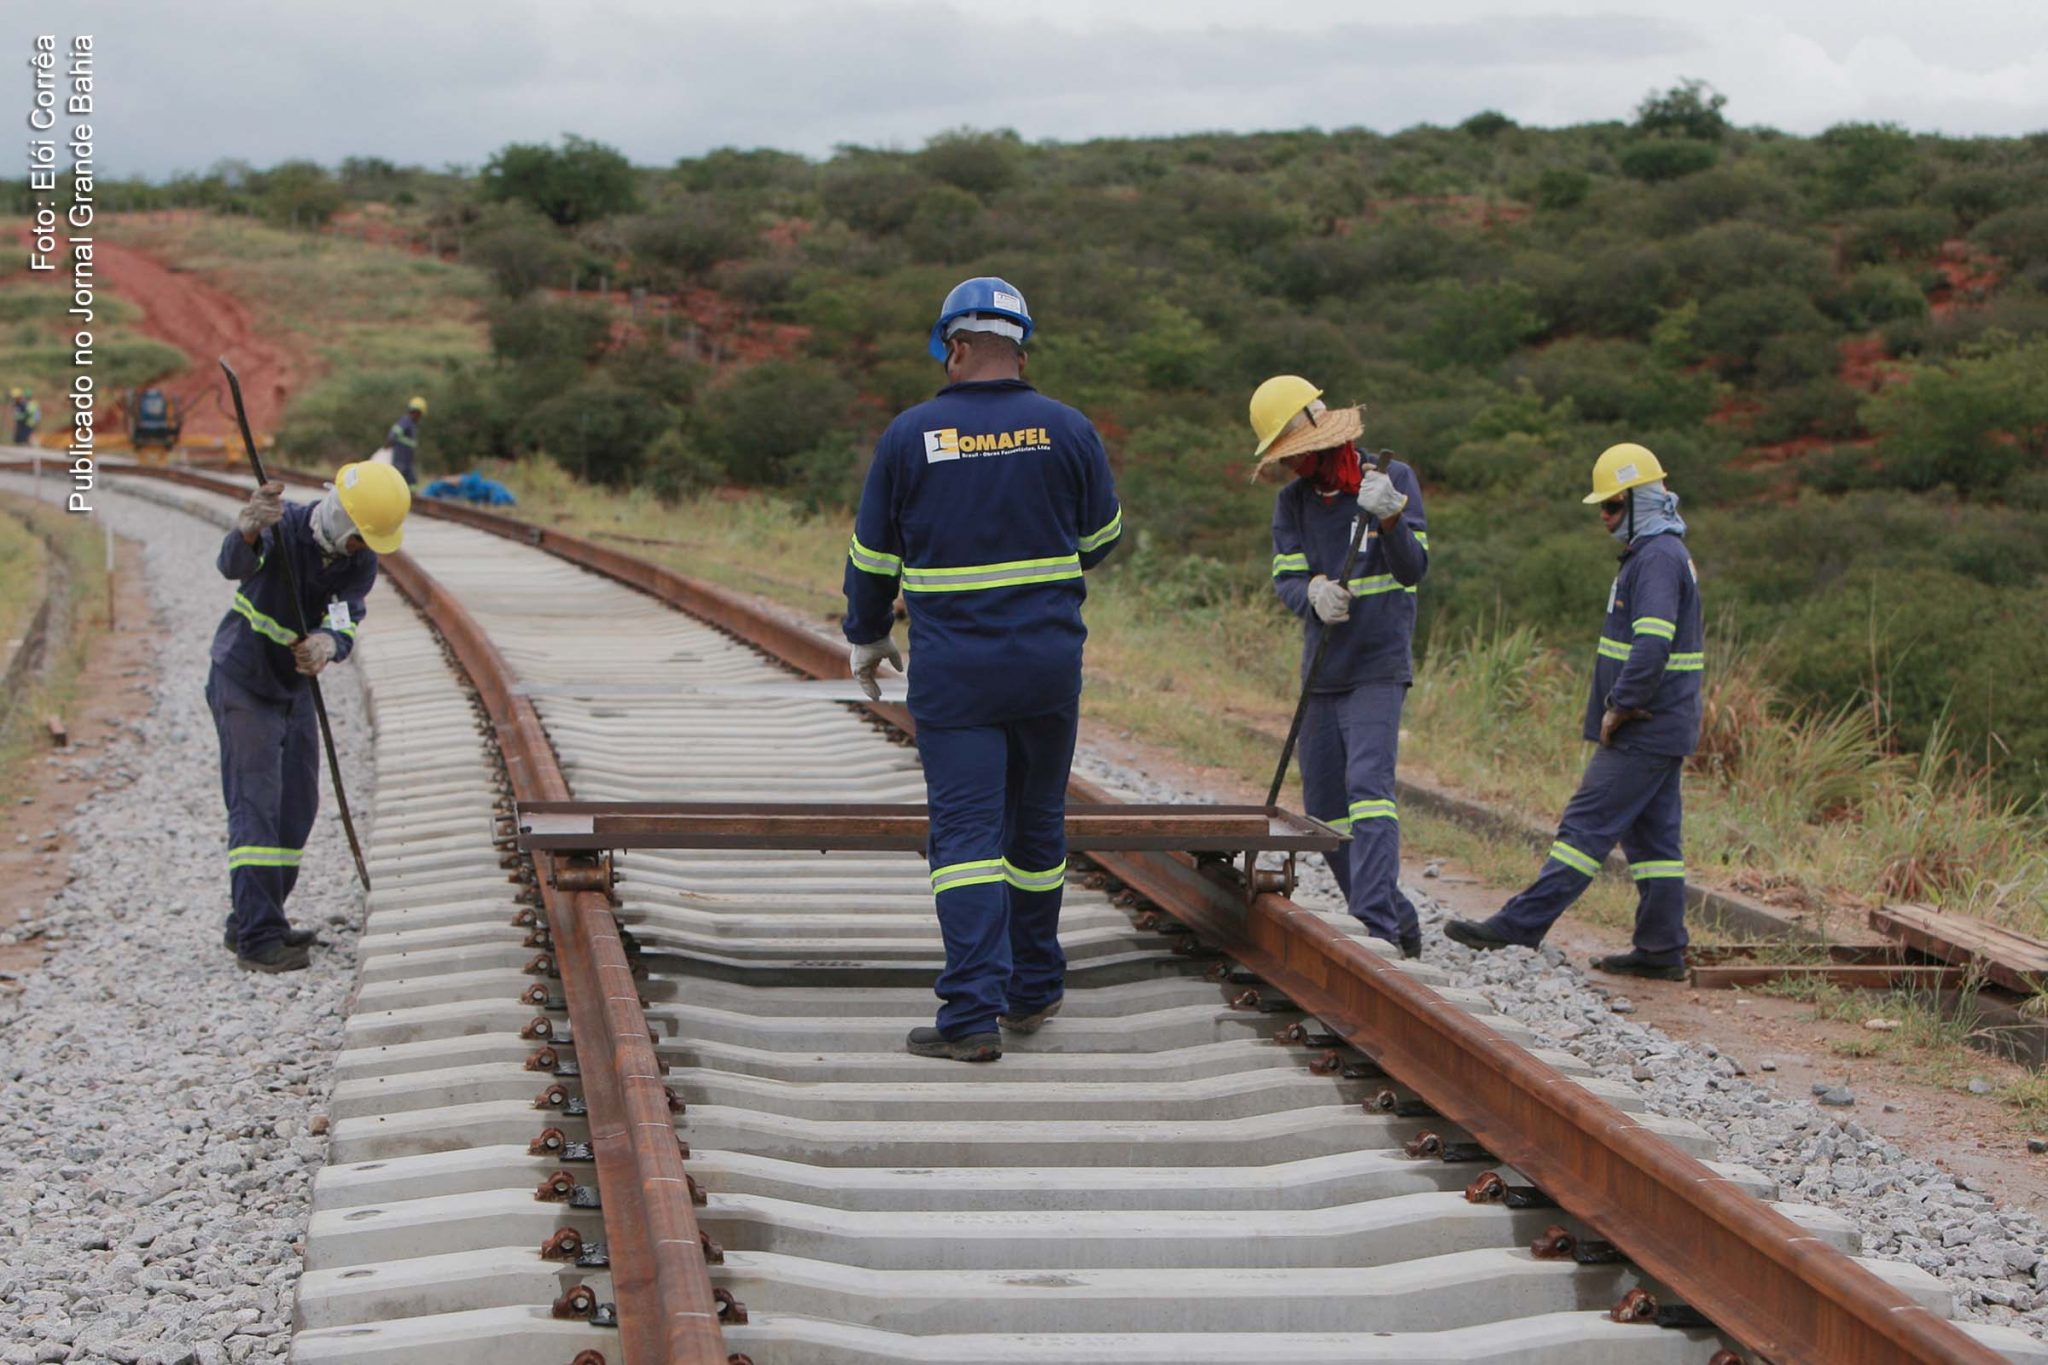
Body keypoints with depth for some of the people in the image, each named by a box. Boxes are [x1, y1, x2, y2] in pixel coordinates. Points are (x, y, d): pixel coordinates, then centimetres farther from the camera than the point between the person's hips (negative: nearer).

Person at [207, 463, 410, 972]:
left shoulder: (362, 561, -8)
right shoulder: (282, 528, -23)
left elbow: (347, 620, -23)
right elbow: (233, 564, -44)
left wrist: (328, 643, -47)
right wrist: (249, 532, -66)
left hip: (295, 689, 7)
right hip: (243, 682, -7)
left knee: (296, 807, 12)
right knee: (257, 805, -14)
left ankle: (251, 923, 25)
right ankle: (257, 939, -16)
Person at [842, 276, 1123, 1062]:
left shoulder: (910, 436, -3)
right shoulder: (1067, 430, 0)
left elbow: (872, 555, 5)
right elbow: (1102, 536, 13)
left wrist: (865, 637, 21)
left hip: (951, 671, -2)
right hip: (1050, 662, 2)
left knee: (966, 831, -5)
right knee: (1037, 825, 16)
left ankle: (973, 1015, -14)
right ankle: (1033, 991, 27)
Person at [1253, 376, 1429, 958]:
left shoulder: (1392, 478, -4)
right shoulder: (1292, 501, 7)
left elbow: (1415, 569, -13)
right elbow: (1285, 580, -2)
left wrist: (1391, 518, -32)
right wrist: (1313, 596, -25)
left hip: (1378, 669, -5)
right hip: (1321, 675, 6)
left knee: (1368, 784, -22)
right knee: (1325, 811, 7)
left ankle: (1377, 925, -28)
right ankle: (1394, 913, 21)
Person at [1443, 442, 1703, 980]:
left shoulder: (1658, 557, -16)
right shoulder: (1659, 553, 18)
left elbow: (1652, 645, -27)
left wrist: (1619, 710, -19)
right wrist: (1618, 710, 15)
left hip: (1643, 732, -10)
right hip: (1658, 730, 10)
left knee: (1587, 826, -9)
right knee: (1652, 834, 11)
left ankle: (1520, 923, -10)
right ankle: (1661, 949, 13)